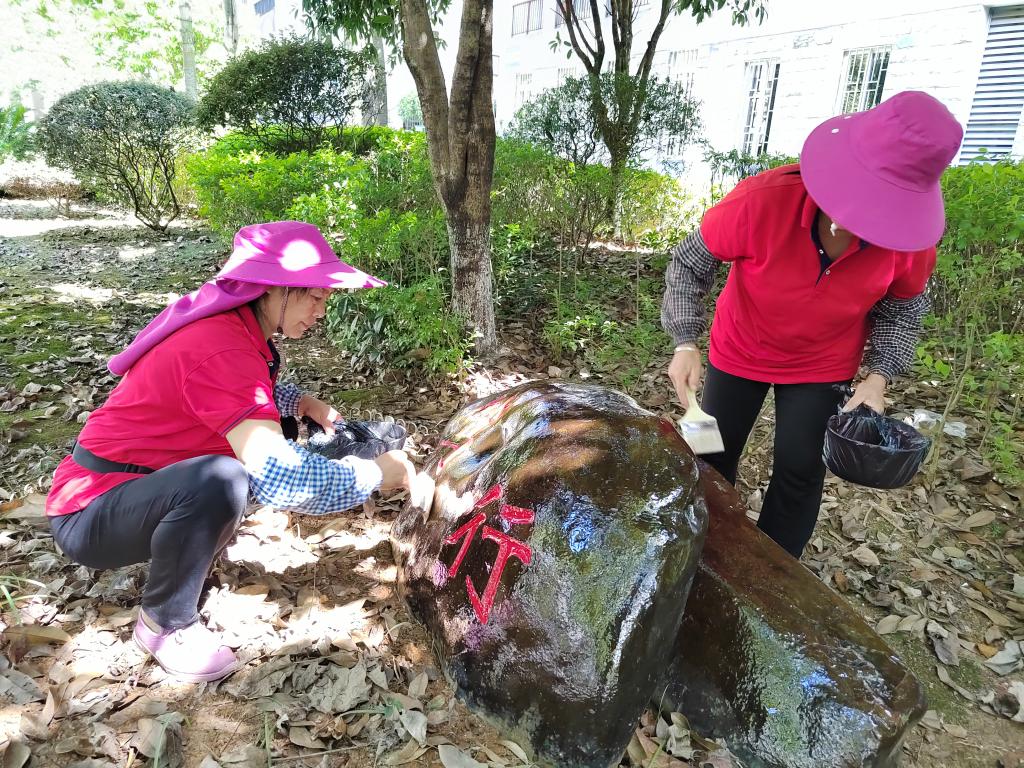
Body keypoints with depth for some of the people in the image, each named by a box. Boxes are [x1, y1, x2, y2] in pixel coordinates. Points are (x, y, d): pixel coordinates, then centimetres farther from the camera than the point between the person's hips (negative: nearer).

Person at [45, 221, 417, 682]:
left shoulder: (233, 325, -2)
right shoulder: (220, 349, -31)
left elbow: (254, 393, 19)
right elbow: (279, 477, -40)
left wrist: (302, 402, -2)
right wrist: (375, 473, -25)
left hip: (146, 480, 9)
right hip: (91, 514, -9)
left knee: (265, 426, 8)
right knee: (220, 482, -37)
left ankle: (184, 549, 12)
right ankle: (165, 623, -8)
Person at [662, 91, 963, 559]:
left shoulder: (910, 234, -23)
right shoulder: (762, 200, -33)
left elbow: (902, 307, -2)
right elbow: (689, 264, -19)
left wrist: (879, 376, -15)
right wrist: (686, 344, -29)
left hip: (822, 367, 1)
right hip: (739, 353, 0)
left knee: (800, 475, 4)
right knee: (713, 458, 11)